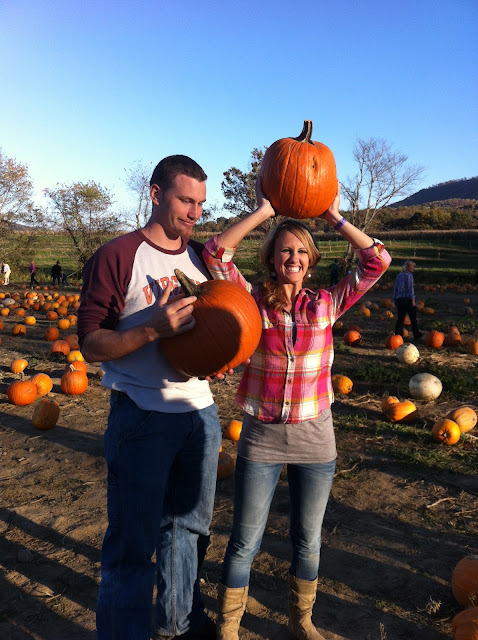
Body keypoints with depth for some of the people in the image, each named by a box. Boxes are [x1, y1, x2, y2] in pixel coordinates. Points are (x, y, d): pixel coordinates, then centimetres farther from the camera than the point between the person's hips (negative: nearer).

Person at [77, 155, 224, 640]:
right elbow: (90, 345, -11)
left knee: (188, 525, 20)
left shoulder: (203, 258, 9)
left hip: (200, 411, 6)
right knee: (133, 542, 4)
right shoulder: (116, 257, -9)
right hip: (142, 416, -6)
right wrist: (153, 329, -26)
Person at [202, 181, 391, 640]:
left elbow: (376, 261, -6)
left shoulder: (326, 304, -2)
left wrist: (334, 217, -5)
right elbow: (216, 252, -17)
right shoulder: (252, 301, -6)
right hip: (260, 436, -2)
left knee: (307, 541, 20)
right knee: (244, 543, 11)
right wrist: (263, 211, -14)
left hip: (315, 437, 2)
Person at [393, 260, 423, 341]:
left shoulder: (398, 276, 12)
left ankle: (398, 335, 3)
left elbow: (395, 288, 13)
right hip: (408, 299, -5)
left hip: (399, 299, 5)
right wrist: (413, 300, -12)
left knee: (400, 319, 6)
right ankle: (417, 335, 16)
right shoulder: (409, 275, -6)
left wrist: (395, 299, 17)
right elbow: (410, 288, -12)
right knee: (413, 319, 7)